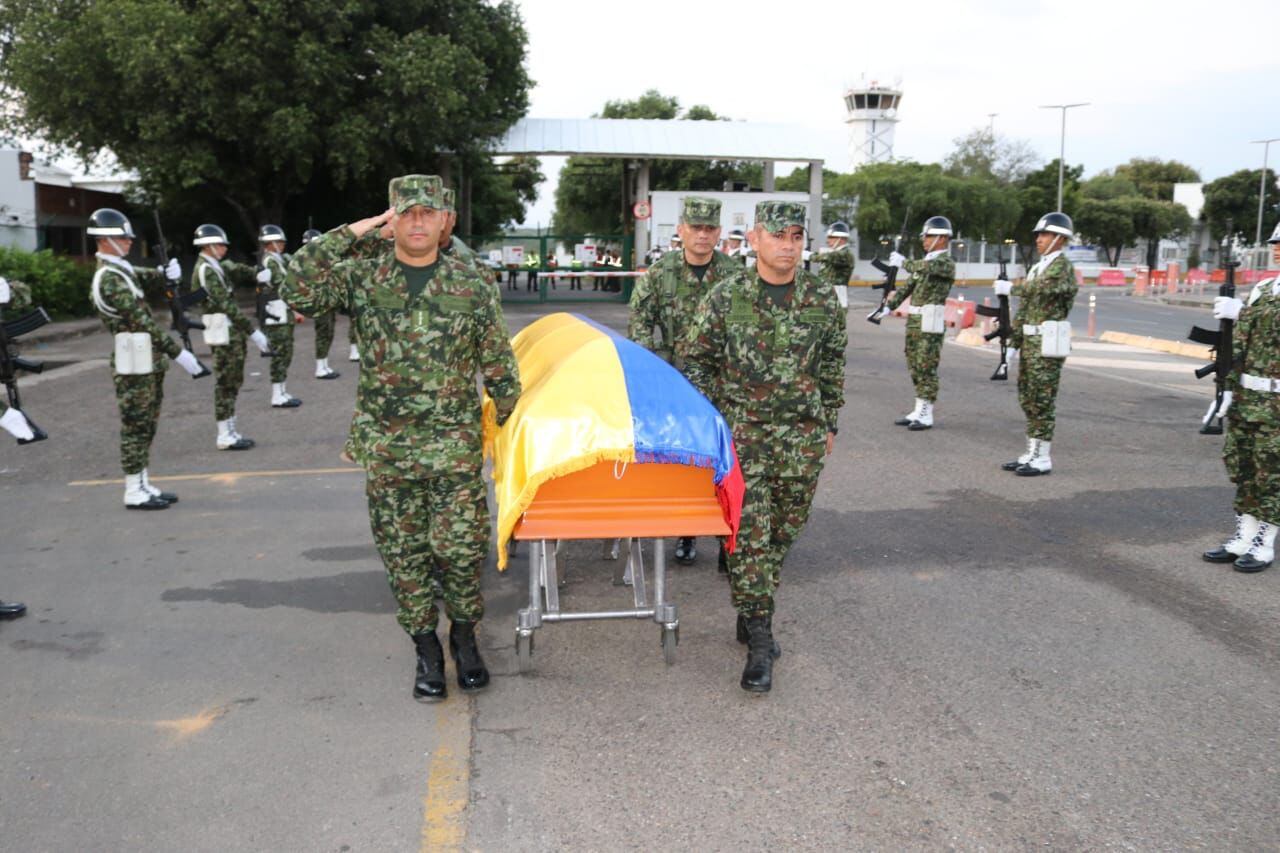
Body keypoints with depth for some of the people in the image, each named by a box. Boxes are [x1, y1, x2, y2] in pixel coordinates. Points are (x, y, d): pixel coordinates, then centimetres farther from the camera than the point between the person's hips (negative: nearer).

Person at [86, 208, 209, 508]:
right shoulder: (109, 279, -17)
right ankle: (134, 492, 4)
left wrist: (165, 272, 8)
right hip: (134, 363, -10)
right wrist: (178, 353, -23)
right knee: (135, 426, -3)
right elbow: (142, 322, -22)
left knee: (146, 426, 13)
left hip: (148, 362, 10)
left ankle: (143, 485, 21)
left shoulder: (119, 269, 13)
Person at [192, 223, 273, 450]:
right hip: (223, 334, -9)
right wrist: (253, 331, -22)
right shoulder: (206, 270, -14)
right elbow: (226, 305, -21)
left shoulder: (216, 267, 15)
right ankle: (225, 436, 1)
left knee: (232, 382, 13)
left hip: (232, 332, 9)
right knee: (226, 384, -4)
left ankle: (230, 432, 19)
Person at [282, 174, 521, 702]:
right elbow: (298, 289, -15)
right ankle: (427, 651, 25)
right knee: (403, 554, 9)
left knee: (460, 548, 0)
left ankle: (464, 638, 26)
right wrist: (354, 233, -12)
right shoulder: (362, 275, 0)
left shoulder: (473, 287, 0)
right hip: (385, 450, 1)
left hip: (454, 449, -1)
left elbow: (499, 366, 5)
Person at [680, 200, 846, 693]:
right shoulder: (725, 298, -5)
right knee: (748, 536, -6)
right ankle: (759, 641, 1)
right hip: (742, 434, -3)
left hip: (802, 439, 3)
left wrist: (829, 424, 13)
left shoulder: (823, 300, 2)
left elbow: (833, 368, 13)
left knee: (783, 533, 11)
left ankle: (752, 616, 30)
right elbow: (695, 360, 3)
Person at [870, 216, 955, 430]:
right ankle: (919, 411, 19)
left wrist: (903, 263, -14)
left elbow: (926, 268, -28)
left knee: (927, 369, -5)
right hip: (914, 322, 8)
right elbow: (908, 286, 18)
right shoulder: (925, 260, 18)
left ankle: (926, 415, 1)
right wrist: (889, 306, 9)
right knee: (915, 367, 11)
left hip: (930, 324, -8)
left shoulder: (946, 262, -8)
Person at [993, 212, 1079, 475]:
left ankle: (1042, 459, 0)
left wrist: (1010, 287, -21)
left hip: (1047, 342, -9)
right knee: (1027, 399, 11)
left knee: (1042, 401, -6)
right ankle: (1032, 453, 18)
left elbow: (1043, 288, -31)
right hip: (1031, 341, 9)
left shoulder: (1062, 265, -9)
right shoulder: (1039, 267, 19)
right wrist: (1014, 343, 18)